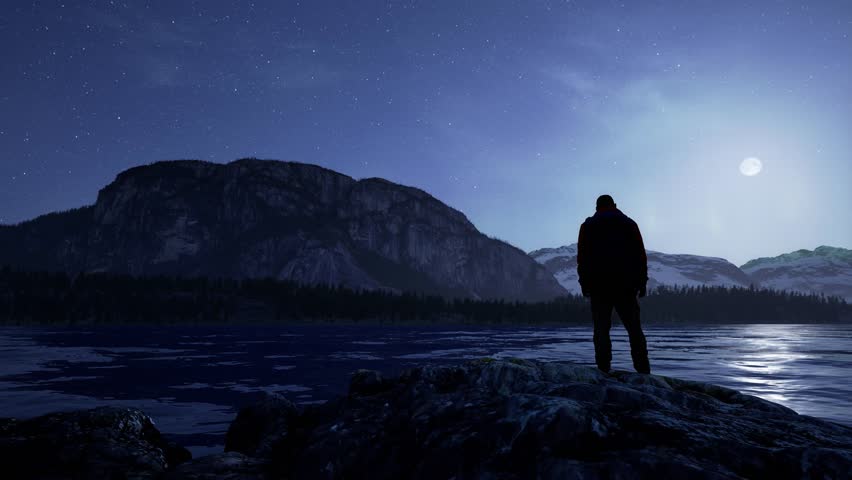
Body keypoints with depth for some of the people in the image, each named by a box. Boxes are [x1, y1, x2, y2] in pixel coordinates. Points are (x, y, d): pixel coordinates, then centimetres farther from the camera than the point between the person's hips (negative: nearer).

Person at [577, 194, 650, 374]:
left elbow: (582, 257, 3)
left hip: (598, 285, -1)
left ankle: (604, 370, -8)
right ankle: (643, 370, -1)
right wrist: (642, 282, 7)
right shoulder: (629, 223, 12)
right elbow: (640, 255, 6)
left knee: (601, 329, -1)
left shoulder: (588, 226, 9)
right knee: (634, 328, 5)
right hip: (625, 284, 1)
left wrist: (584, 284, 4)